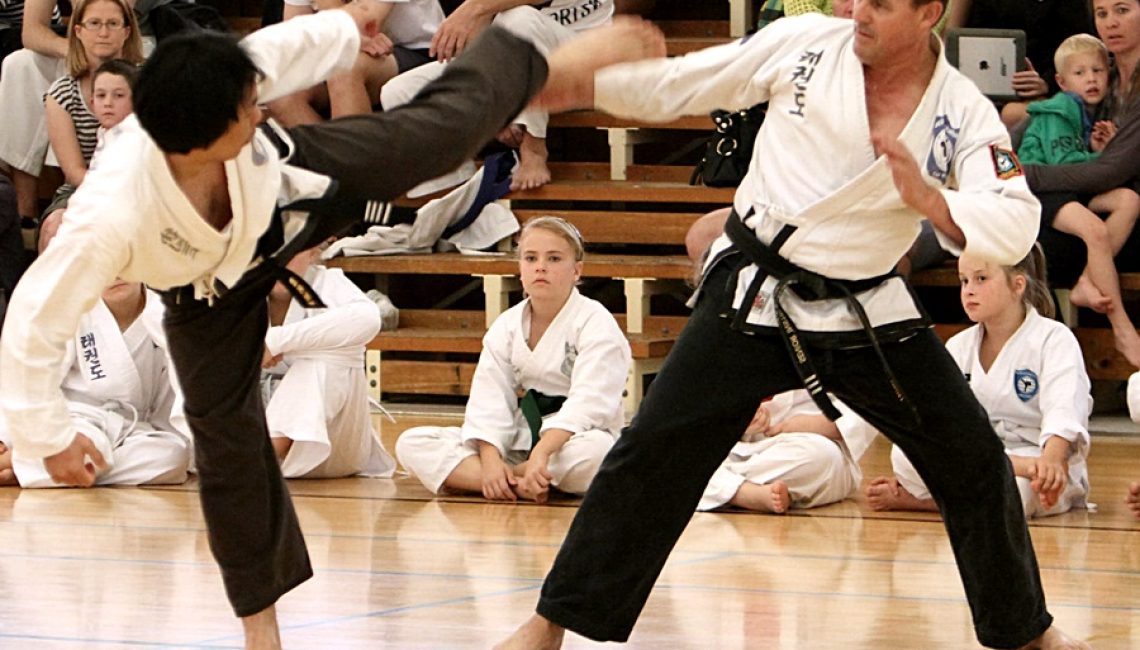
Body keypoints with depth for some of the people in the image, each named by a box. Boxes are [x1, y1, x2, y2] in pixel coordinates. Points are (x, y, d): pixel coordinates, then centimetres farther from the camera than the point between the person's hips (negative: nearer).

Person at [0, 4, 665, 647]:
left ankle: (551, 65, 37)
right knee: (227, 436, 2)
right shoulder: (109, 221, -48)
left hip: (287, 192, 3)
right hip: (210, 294, -3)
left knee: (443, 129, 7)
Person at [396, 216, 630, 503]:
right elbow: (490, 401, -3)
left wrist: (542, 453, -36)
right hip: (519, 441, 5)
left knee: (595, 451, -43)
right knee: (411, 444, -12)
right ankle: (516, 486, -29)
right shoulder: (506, 326, 6)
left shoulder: (596, 323, -9)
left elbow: (587, 403, -22)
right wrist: (490, 459, -22)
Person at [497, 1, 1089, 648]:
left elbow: (1015, 228, -18)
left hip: (868, 315, 1)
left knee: (973, 464, 3)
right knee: (656, 453, -7)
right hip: (754, 298, -1)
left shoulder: (965, 111, -8)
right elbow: (678, 84, 2)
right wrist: (578, 88, -6)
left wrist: (927, 198, -32)